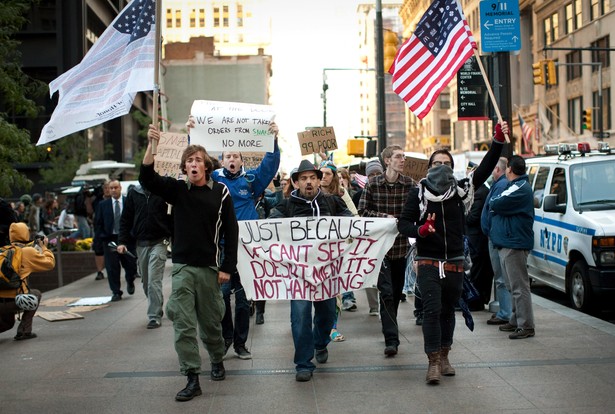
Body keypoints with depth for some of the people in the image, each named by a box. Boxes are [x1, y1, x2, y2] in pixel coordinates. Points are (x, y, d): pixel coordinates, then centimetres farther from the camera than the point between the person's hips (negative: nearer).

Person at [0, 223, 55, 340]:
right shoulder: (28, 252, -2)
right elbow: (50, 263, 9)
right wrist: (44, 247, 23)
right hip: (13, 301, -6)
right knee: (36, 294, 26)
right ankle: (24, 331, 15)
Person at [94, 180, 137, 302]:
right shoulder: (103, 205, 7)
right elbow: (97, 224, 9)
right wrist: (103, 237, -4)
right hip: (110, 240, 1)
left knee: (131, 266, 4)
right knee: (112, 268, 0)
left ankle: (130, 282, 35)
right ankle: (116, 292, 9)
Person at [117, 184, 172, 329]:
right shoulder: (134, 193, 7)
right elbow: (125, 219, 10)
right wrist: (122, 241, 2)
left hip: (159, 243, -4)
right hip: (141, 244, 4)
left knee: (154, 281, -11)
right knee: (146, 282, 12)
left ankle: (154, 316, -6)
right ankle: (157, 308, 30)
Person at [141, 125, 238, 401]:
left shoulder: (220, 192, -1)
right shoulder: (177, 189, 2)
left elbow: (231, 231, 0)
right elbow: (147, 180, -14)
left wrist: (227, 267, -4)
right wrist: (151, 145, -27)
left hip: (210, 268, -1)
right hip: (182, 267, 1)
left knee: (211, 322, 12)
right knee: (183, 324, -6)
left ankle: (217, 360, 37)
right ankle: (192, 379, -2)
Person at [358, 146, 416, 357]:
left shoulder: (410, 184, 1)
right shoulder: (372, 184, -3)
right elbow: (363, 210, -2)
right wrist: (384, 217, -13)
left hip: (401, 244, 3)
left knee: (397, 291, 14)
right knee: (386, 292, -10)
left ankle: (390, 330, 32)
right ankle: (391, 339, -11)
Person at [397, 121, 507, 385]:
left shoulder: (462, 189, 5)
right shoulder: (419, 193, -1)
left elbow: (484, 170, -5)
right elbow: (403, 223, 1)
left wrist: (498, 141, -15)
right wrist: (419, 230, -21)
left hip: (455, 263, 3)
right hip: (428, 262, -3)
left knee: (448, 311, 13)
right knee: (432, 310, -10)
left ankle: (444, 357, 26)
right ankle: (433, 363, -7)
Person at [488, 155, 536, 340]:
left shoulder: (520, 188, -16)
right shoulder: (516, 186, 20)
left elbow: (496, 204, -20)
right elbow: (494, 205, 20)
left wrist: (493, 201, -1)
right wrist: (497, 203, 0)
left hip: (514, 244, -11)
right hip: (507, 243, 11)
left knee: (519, 286, -9)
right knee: (515, 286, 16)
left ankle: (525, 326, -7)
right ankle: (516, 321, 24)